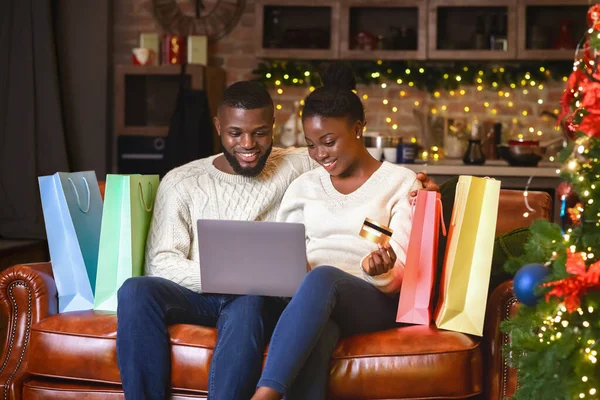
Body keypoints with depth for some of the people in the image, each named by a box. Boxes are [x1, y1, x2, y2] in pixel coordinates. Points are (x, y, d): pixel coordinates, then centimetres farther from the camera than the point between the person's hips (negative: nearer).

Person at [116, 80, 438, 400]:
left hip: (262, 299, -1)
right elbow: (160, 262, 1)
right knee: (135, 290, -31)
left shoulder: (299, 167, 14)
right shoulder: (180, 182, 11)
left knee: (248, 303, -39)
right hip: (198, 295, 1)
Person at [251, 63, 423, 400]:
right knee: (314, 336, -38)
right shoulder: (304, 187, 20)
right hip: (307, 298, 3)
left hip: (375, 301, -2)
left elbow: (401, 271, -1)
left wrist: (380, 271, -25)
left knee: (323, 277, -39)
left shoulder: (401, 182, 8)